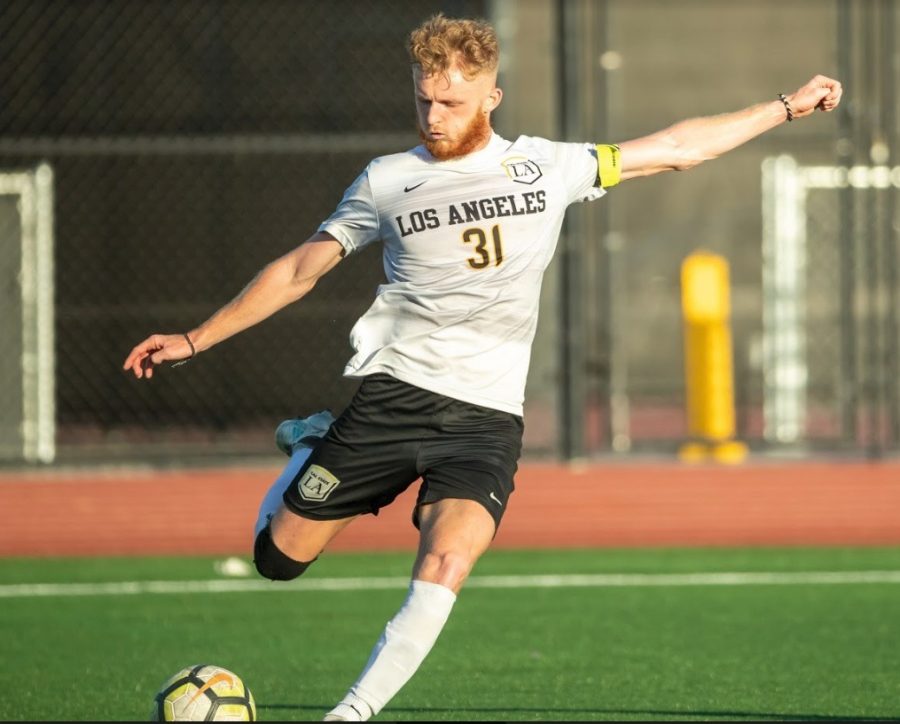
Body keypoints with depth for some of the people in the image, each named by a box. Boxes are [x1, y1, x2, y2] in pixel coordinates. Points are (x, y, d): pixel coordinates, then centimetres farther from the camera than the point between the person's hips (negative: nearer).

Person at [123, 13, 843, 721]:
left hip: (486, 418, -1)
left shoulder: (547, 167, 6)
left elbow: (676, 147, 15)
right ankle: (311, 446, 34)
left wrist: (787, 106, 16)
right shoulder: (388, 182, 6)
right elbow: (300, 269, 14)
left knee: (443, 573, -25)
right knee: (279, 557, 4)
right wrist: (195, 340, 12)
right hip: (393, 397, 1)